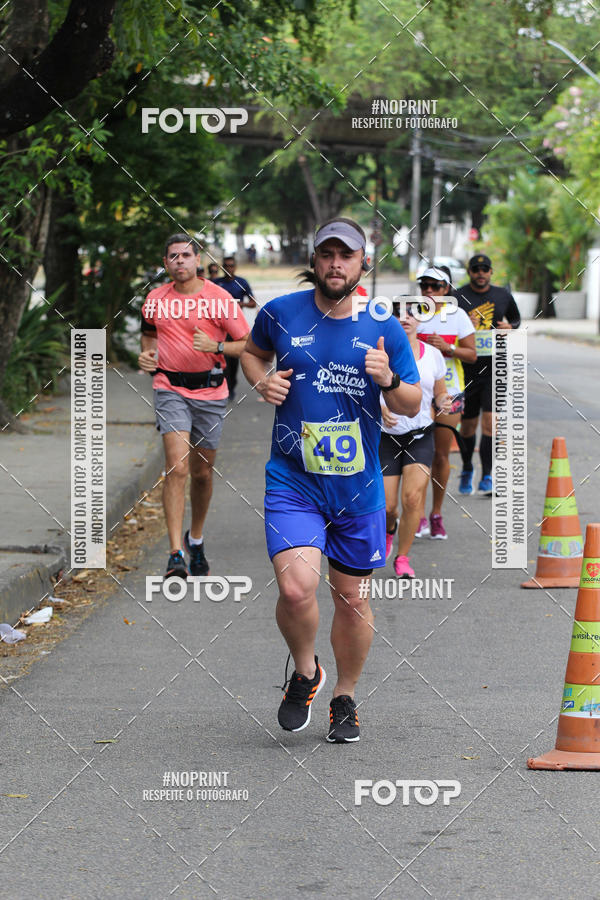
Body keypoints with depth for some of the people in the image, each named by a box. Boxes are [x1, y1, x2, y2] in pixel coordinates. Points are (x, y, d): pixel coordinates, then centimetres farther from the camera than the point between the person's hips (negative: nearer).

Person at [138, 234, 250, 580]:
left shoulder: (219, 298, -4)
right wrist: (148, 354, 2)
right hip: (170, 388, 0)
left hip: (210, 391, 0)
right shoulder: (155, 299, 4)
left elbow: (247, 344, -2)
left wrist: (216, 347, -19)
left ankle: (196, 538, 37)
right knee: (177, 466, -17)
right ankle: (177, 555, -20)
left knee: (203, 472, 11)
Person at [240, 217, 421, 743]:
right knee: (296, 589, -20)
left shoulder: (384, 329, -1)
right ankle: (305, 673, 10)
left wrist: (389, 381, -15)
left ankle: (345, 699, 32)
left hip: (359, 489, 2)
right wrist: (262, 381, -1)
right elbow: (254, 351, 21)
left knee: (352, 600, 10)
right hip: (292, 483, -1)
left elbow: (412, 406, 7)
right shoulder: (280, 314, -2)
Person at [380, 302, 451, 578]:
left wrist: (444, 401, -8)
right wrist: (380, 408, -18)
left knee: (413, 497, -17)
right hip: (386, 437, -1)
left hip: (420, 436, 1)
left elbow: (440, 393, 15)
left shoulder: (433, 355, 5)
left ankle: (403, 557, 0)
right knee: (387, 506, -3)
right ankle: (389, 529, 36)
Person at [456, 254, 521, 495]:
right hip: (467, 370, -1)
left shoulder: (503, 296, 8)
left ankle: (487, 477, -6)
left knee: (490, 423, -11)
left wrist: (510, 327, 2)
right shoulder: (457, 298, -2)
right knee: (468, 425, 8)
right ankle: (467, 470, 32)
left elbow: (516, 318, 25)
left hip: (495, 370, 1)